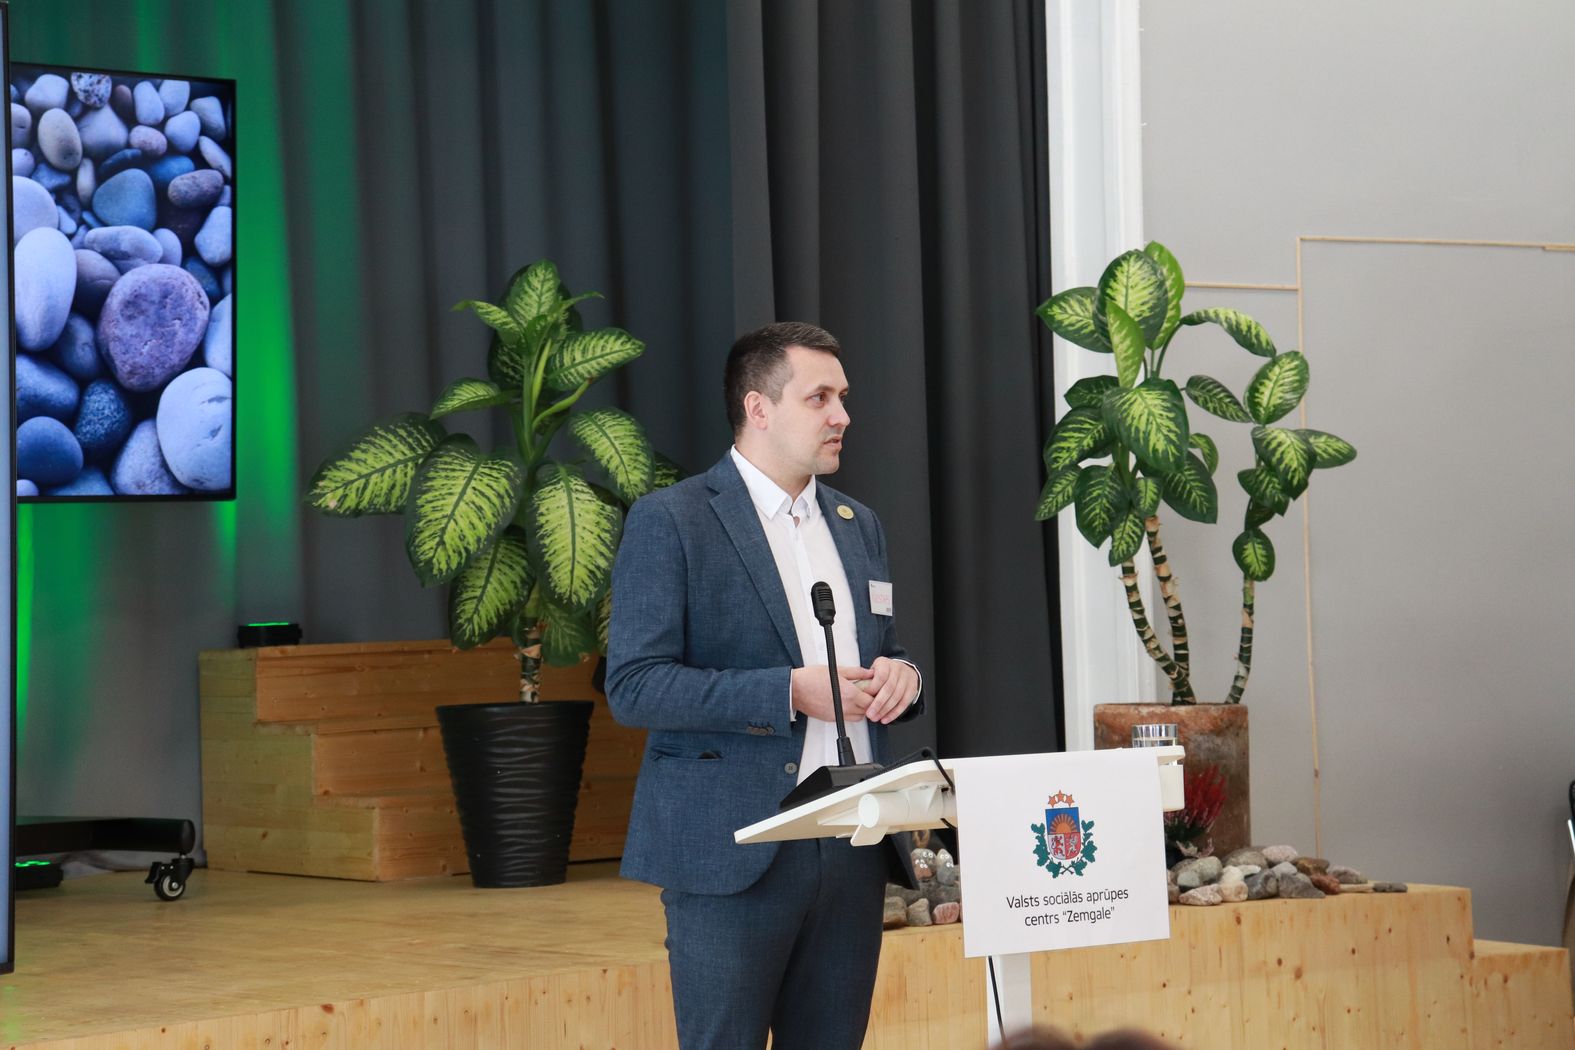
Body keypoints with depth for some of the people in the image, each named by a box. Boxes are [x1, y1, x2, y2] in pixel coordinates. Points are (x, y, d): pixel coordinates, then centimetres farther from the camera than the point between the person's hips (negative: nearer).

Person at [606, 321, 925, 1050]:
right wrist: (790, 691, -19)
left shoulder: (858, 525, 16)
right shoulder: (669, 521, -5)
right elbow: (633, 686, -12)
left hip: (851, 845, 6)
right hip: (733, 849, -6)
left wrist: (898, 676, -1)